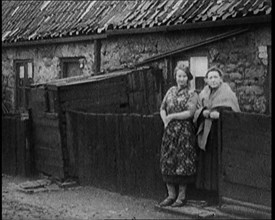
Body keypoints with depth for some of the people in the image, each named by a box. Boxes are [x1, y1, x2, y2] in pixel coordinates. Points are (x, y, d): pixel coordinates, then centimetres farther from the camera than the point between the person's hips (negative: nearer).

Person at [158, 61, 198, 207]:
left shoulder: (192, 94, -2)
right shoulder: (171, 91, 13)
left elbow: (190, 113, -12)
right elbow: (162, 108, 15)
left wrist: (171, 116, -10)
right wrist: (165, 120, -2)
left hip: (184, 131, -5)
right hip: (169, 130, 5)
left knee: (182, 162, -3)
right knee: (168, 162, 2)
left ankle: (181, 196, 6)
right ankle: (171, 195, 11)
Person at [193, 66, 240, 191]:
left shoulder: (227, 92, -1)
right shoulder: (203, 94, 14)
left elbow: (231, 111, -10)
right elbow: (197, 110, 11)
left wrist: (219, 113, -28)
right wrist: (203, 112, -11)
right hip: (207, 134, 5)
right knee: (207, 161, 5)